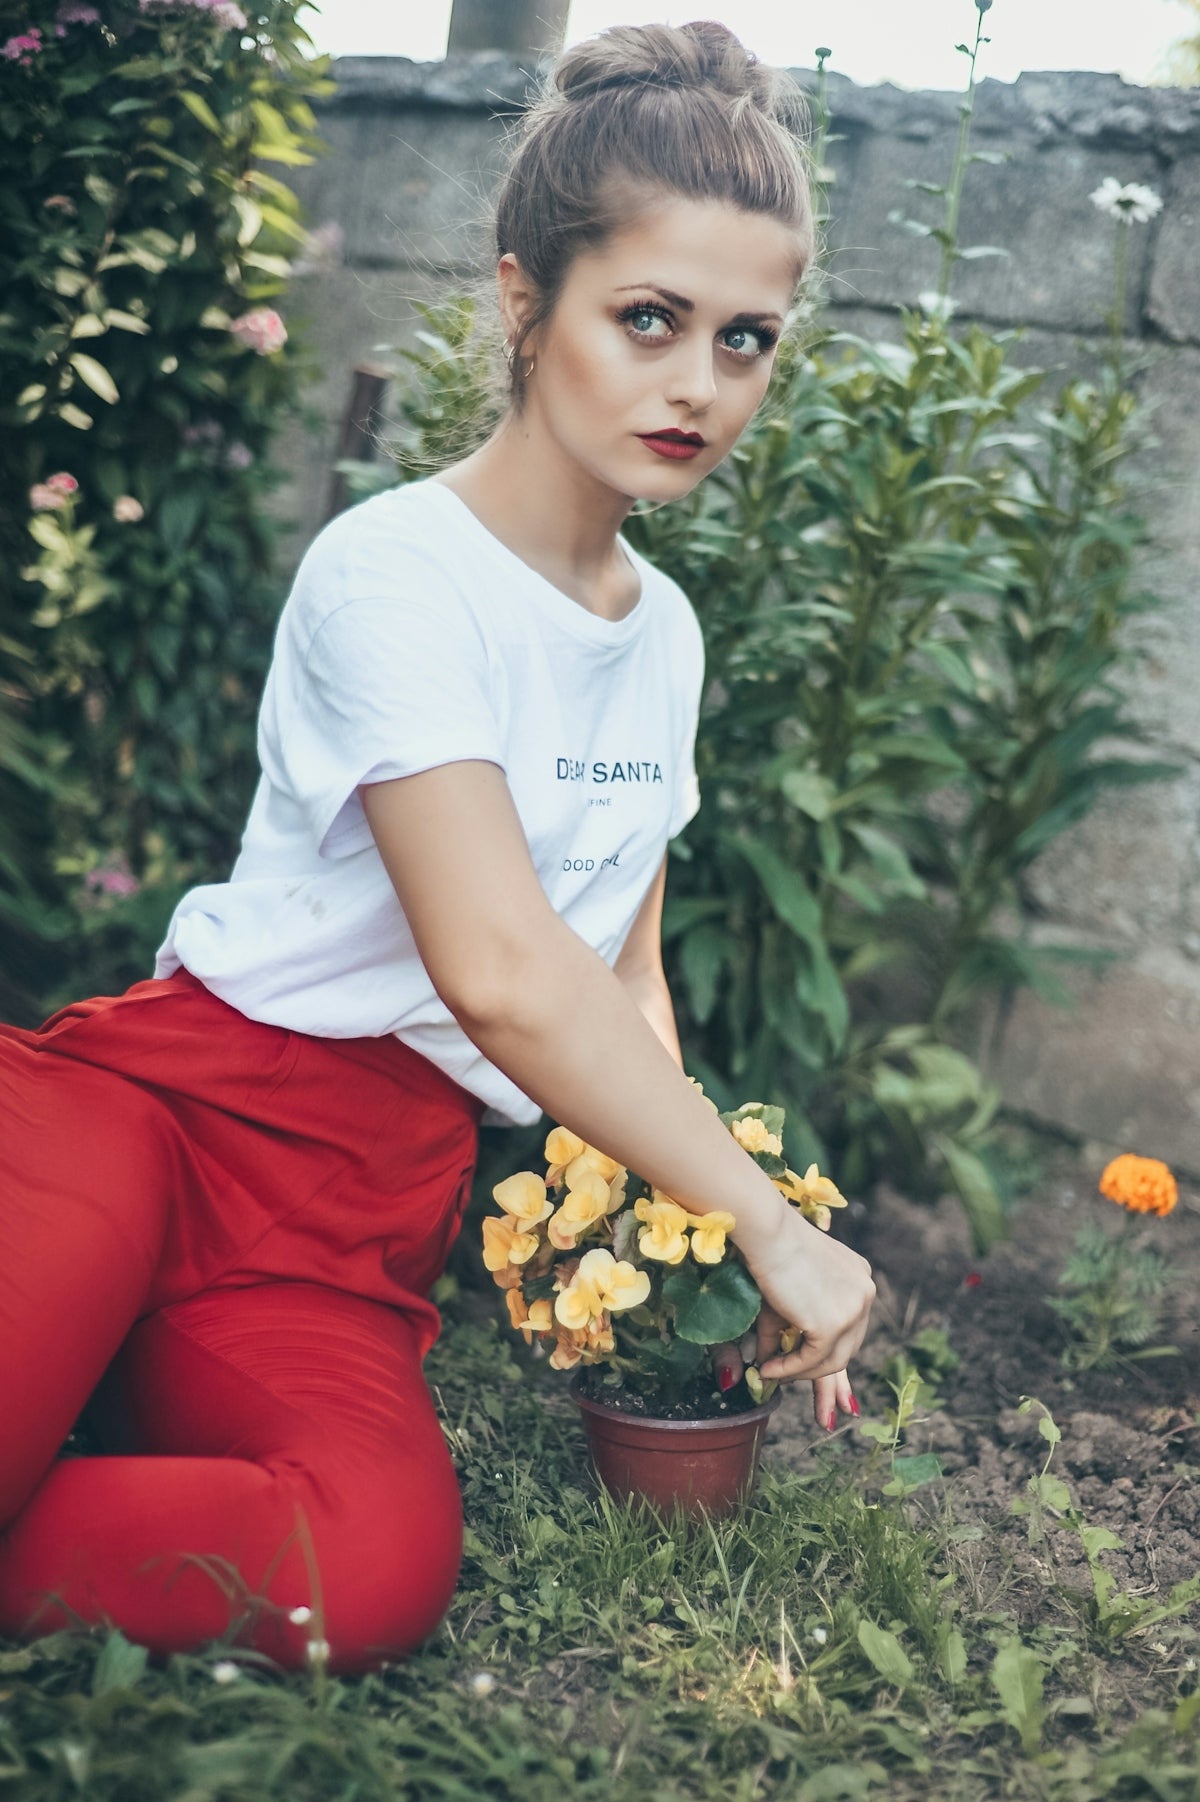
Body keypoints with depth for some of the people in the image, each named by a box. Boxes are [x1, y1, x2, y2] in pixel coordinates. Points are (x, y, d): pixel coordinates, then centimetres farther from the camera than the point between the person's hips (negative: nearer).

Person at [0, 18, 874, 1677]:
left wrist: (691, 1252, 8)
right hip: (173, 1099, -5)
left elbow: (627, 978, 20)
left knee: (381, 1561, -26)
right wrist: (771, 1228, -15)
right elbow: (502, 969, -21)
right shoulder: (393, 572, -10)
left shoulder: (665, 632, 14)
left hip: (355, 1236, 5)